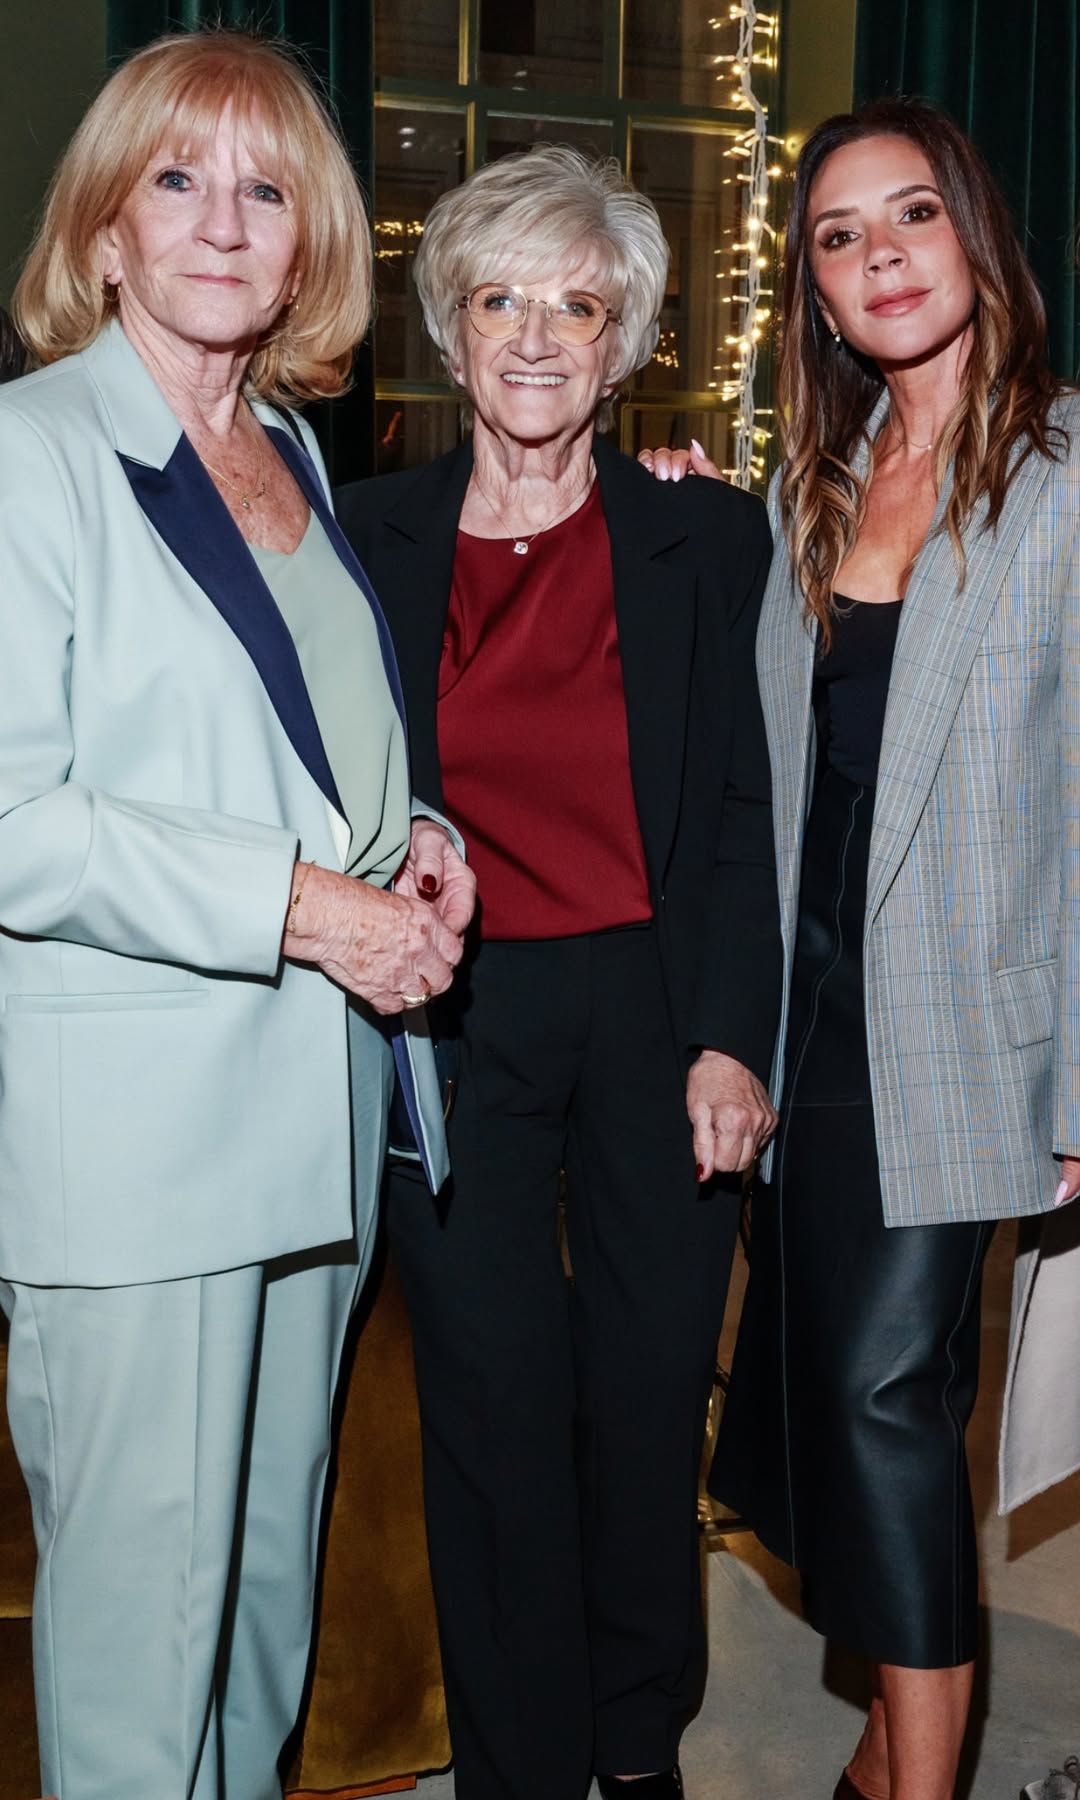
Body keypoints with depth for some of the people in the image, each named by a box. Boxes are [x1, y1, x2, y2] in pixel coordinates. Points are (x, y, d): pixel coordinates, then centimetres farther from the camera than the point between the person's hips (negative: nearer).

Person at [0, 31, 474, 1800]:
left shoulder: (297, 458, 15)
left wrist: (416, 841, 4)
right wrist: (301, 905, -20)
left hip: (317, 1104, 8)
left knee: (277, 1542, 19)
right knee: (144, 1581, 3)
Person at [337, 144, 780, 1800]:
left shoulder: (707, 541, 3)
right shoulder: (367, 542, 4)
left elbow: (741, 809, 2)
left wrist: (729, 1038, -5)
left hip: (657, 1012, 1)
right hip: (452, 1024, 0)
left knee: (654, 1390, 9)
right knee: (496, 1401, 5)